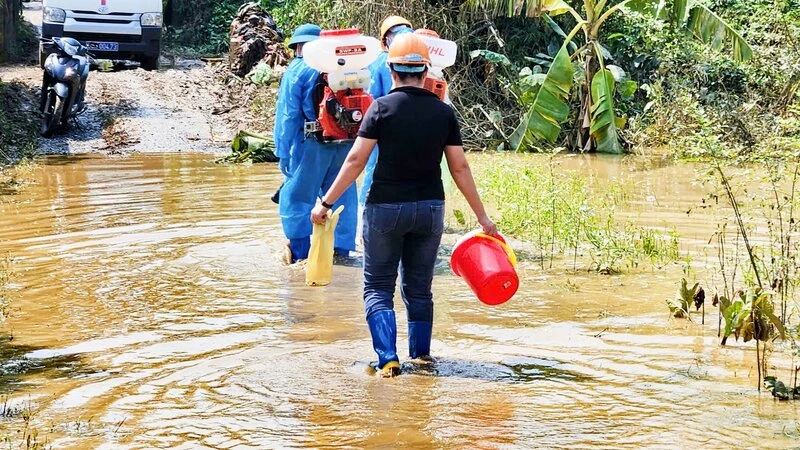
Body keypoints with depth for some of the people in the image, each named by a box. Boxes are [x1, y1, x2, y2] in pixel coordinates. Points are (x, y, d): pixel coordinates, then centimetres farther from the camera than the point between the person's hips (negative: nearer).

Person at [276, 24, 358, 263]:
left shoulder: (297, 70, -3)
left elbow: (287, 115, -5)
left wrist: (283, 152, -2)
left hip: (312, 144, -4)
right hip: (346, 143, 5)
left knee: (296, 197, 5)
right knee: (343, 196, 14)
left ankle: (299, 252, 4)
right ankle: (341, 249, 19)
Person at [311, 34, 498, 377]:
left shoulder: (382, 107, -8)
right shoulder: (444, 112, 1)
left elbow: (356, 160, -10)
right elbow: (460, 168, 2)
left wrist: (326, 202, -3)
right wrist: (482, 217, 9)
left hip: (385, 208, -3)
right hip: (430, 209, 3)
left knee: (378, 287, 6)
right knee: (419, 287, 17)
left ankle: (388, 359, -7)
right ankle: (421, 354, 23)